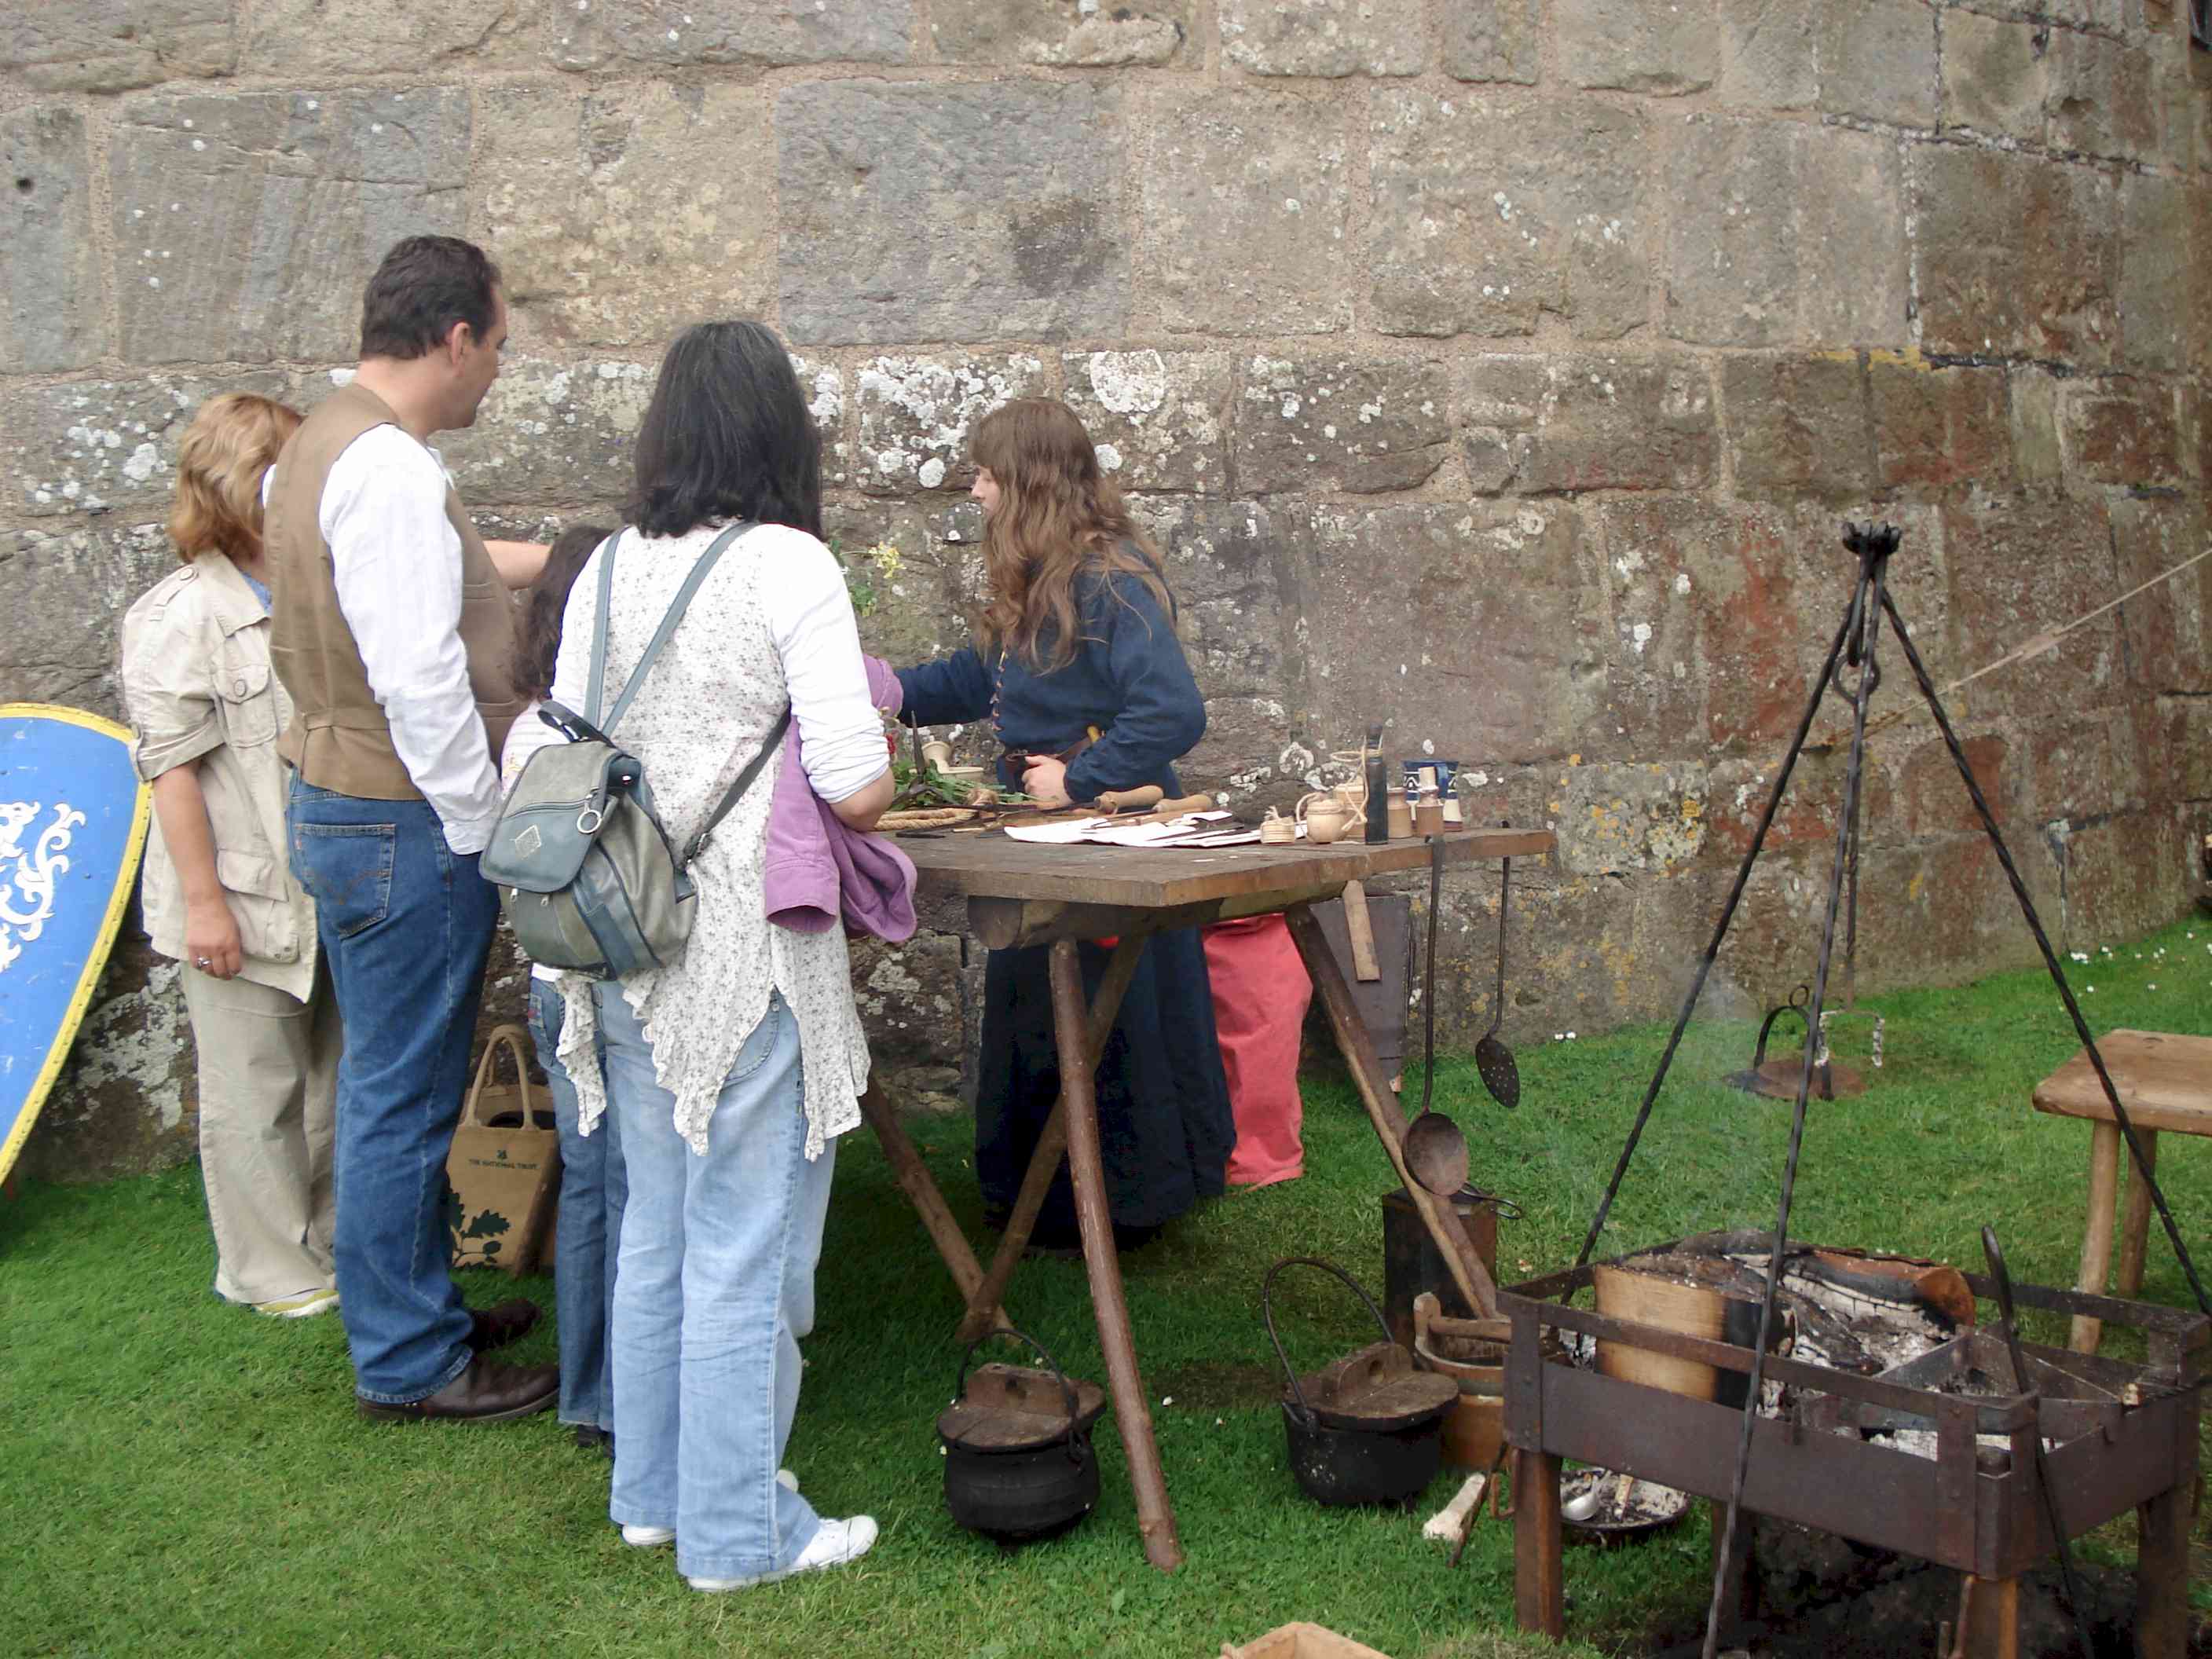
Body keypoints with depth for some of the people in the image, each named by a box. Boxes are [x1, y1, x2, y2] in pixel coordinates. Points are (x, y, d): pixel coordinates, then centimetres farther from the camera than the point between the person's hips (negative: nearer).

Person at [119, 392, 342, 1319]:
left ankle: (331, 1243, 32)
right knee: (254, 1094, 4)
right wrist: (204, 901, -17)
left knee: (328, 1078, 17)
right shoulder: (184, 617, -14)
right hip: (242, 898, -7)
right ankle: (271, 1271, 18)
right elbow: (173, 771, -16)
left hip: (322, 893, 7)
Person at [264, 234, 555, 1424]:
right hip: (404, 826, -11)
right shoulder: (390, 470, -21)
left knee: (395, 1088, 19)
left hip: (339, 802, 11)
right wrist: (481, 826, -17)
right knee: (404, 1099, 0)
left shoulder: (320, 445, 12)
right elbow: (419, 679, -25)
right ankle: (406, 1361, 13)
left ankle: (418, 1310, 33)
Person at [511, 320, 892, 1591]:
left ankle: (654, 1494, 33)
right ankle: (740, 1532, 16)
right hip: (746, 949, -6)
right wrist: (864, 759, 6)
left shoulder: (609, 569, 6)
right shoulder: (788, 565, -12)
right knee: (745, 1245, 4)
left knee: (658, 1227, 19)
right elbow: (859, 788, -16)